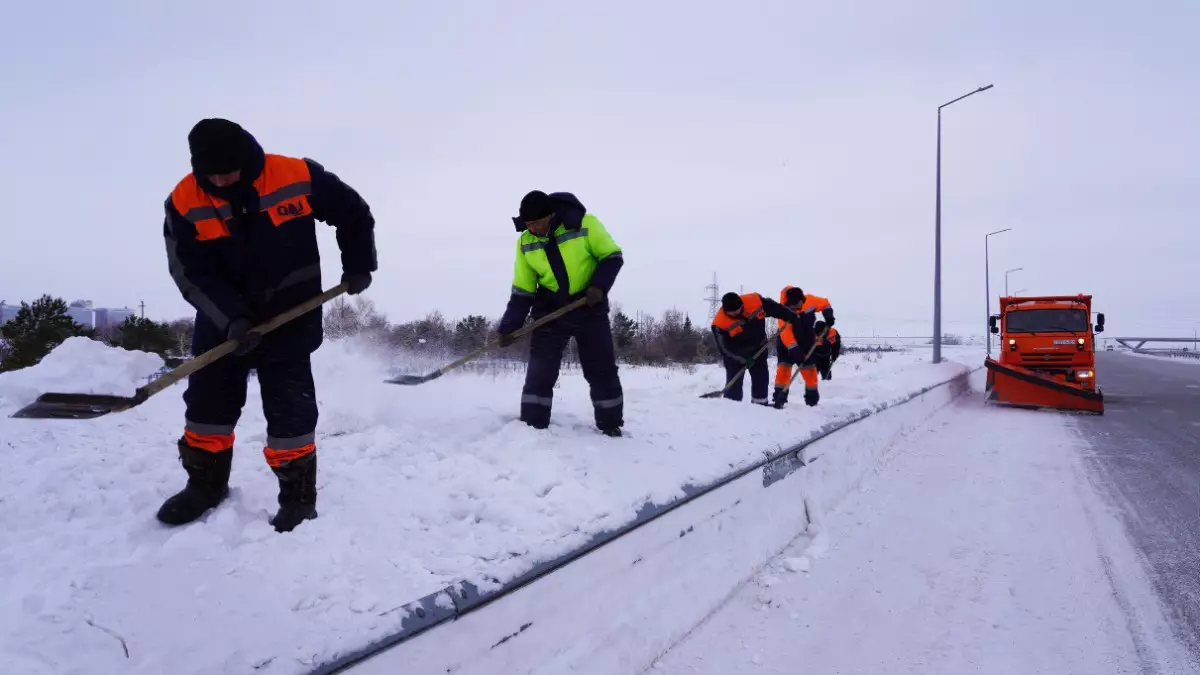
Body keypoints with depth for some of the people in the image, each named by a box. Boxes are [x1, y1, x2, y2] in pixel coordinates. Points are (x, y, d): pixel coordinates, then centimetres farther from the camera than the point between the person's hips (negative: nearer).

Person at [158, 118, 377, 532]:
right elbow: (191, 273, -14)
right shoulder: (184, 202, -12)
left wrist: (358, 266, 1)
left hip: (291, 317, -2)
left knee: (290, 412, -3)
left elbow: (353, 212, -1)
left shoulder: (297, 176, -17)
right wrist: (231, 319, -26)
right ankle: (206, 485, 30)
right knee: (207, 403, 10)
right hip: (222, 320, 3)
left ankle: (298, 496, 12)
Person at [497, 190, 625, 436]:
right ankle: (532, 427, 5)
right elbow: (522, 291, 0)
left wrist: (599, 285, -23)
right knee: (539, 372, -5)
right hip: (550, 312, 2)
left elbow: (612, 257, -7)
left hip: (589, 308, -2)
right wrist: (509, 326, -7)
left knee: (602, 370, 3)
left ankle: (611, 425, 19)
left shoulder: (585, 224, -17)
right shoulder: (525, 242, -5)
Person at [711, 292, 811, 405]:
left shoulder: (755, 301, -25)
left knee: (761, 379, 8)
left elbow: (776, 309, -11)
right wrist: (742, 359, -30)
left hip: (758, 348, 4)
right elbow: (724, 348, -23)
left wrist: (795, 318, -6)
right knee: (734, 382, -4)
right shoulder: (720, 323, -30)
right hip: (735, 354, -3)